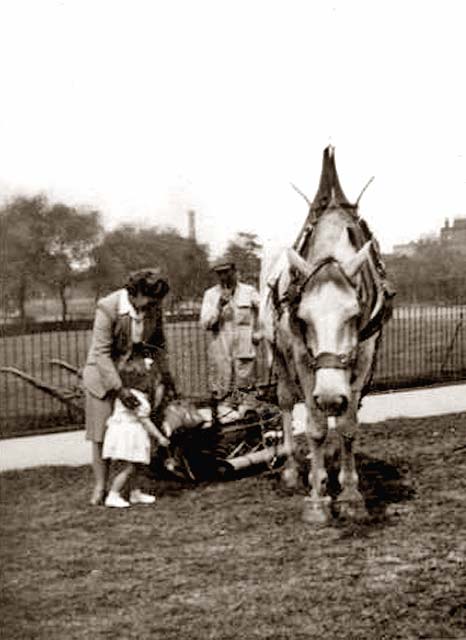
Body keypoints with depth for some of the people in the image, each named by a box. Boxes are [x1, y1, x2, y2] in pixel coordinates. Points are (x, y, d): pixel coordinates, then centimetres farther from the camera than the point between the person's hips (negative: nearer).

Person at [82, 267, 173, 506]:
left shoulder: (153, 307, -9)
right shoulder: (108, 307, -26)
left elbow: (157, 342, 9)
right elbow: (101, 353, -26)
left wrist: (164, 372, 0)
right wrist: (118, 388, -31)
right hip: (104, 376, -4)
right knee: (102, 433, 1)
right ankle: (100, 486, 10)